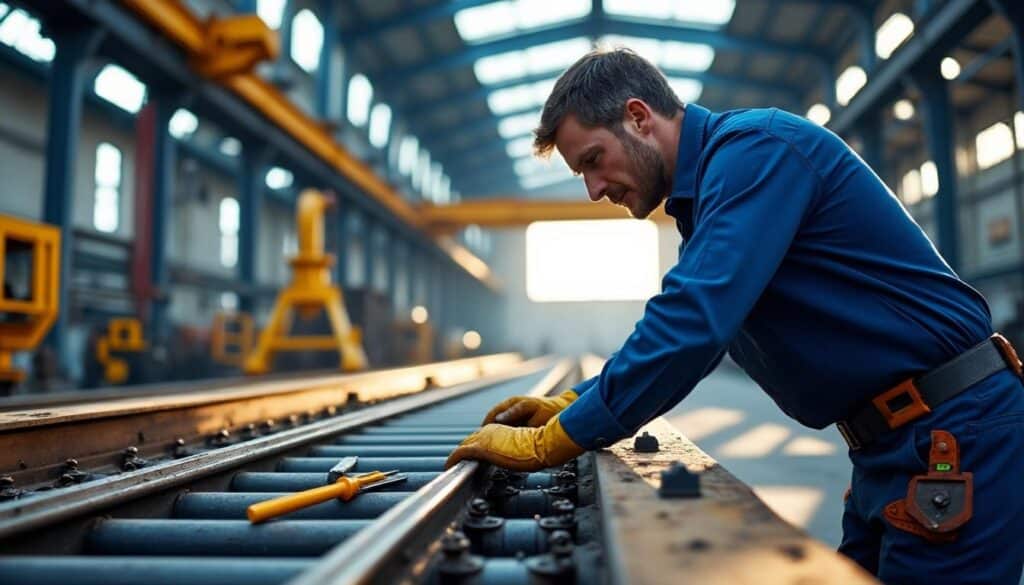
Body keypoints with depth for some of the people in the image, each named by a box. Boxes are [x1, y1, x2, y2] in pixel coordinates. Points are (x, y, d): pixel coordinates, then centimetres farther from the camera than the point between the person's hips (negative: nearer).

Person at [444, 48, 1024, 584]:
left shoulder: (754, 147, -18)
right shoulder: (709, 187, 12)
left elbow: (691, 323, -29)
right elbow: (693, 328, 19)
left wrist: (551, 442, -21)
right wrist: (571, 406, 10)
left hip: (954, 432, -9)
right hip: (894, 442, 9)